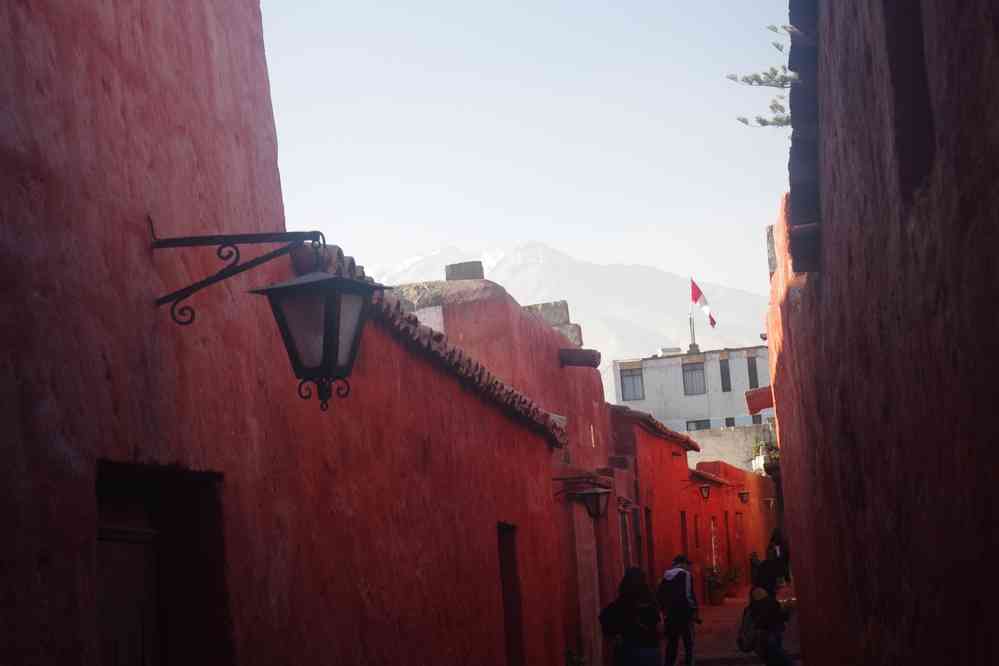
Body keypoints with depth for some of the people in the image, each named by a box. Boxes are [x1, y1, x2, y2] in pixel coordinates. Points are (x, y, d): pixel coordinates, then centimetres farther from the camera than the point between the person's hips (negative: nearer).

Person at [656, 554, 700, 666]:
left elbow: (659, 595, 11)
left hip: (670, 614, 6)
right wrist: (695, 612, -10)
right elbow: (689, 595, -16)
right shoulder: (686, 574, -8)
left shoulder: (666, 576, 10)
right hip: (684, 614, -6)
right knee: (688, 643, 2)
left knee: (672, 643, 13)